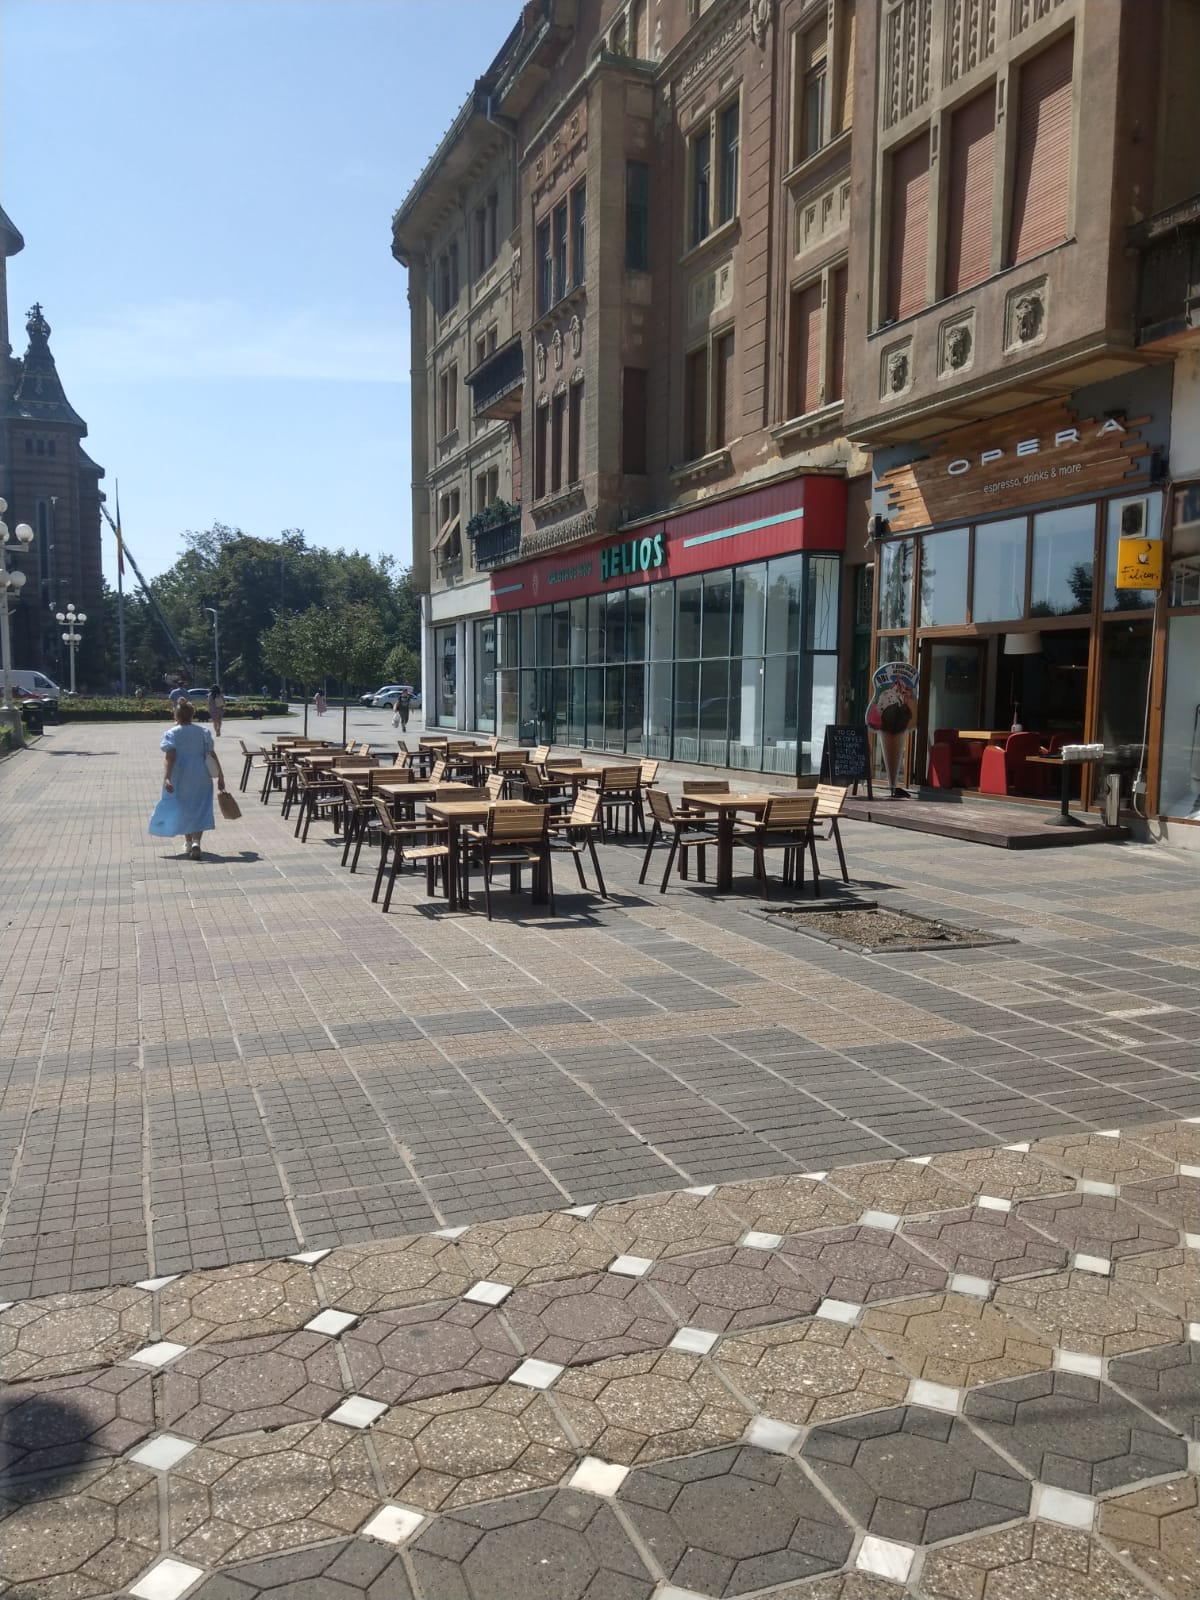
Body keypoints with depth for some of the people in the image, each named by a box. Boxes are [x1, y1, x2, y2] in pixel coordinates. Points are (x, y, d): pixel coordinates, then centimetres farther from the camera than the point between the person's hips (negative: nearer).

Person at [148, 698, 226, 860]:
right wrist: (220, 775, 1)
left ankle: (188, 842, 32)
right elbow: (212, 754, -2)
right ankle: (196, 842, -19)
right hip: (200, 777, 1)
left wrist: (167, 778, -23)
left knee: (182, 808, 18)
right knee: (199, 810, 3)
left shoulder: (171, 734, -5)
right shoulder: (203, 732, 2)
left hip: (179, 777, -1)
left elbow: (171, 757, -17)